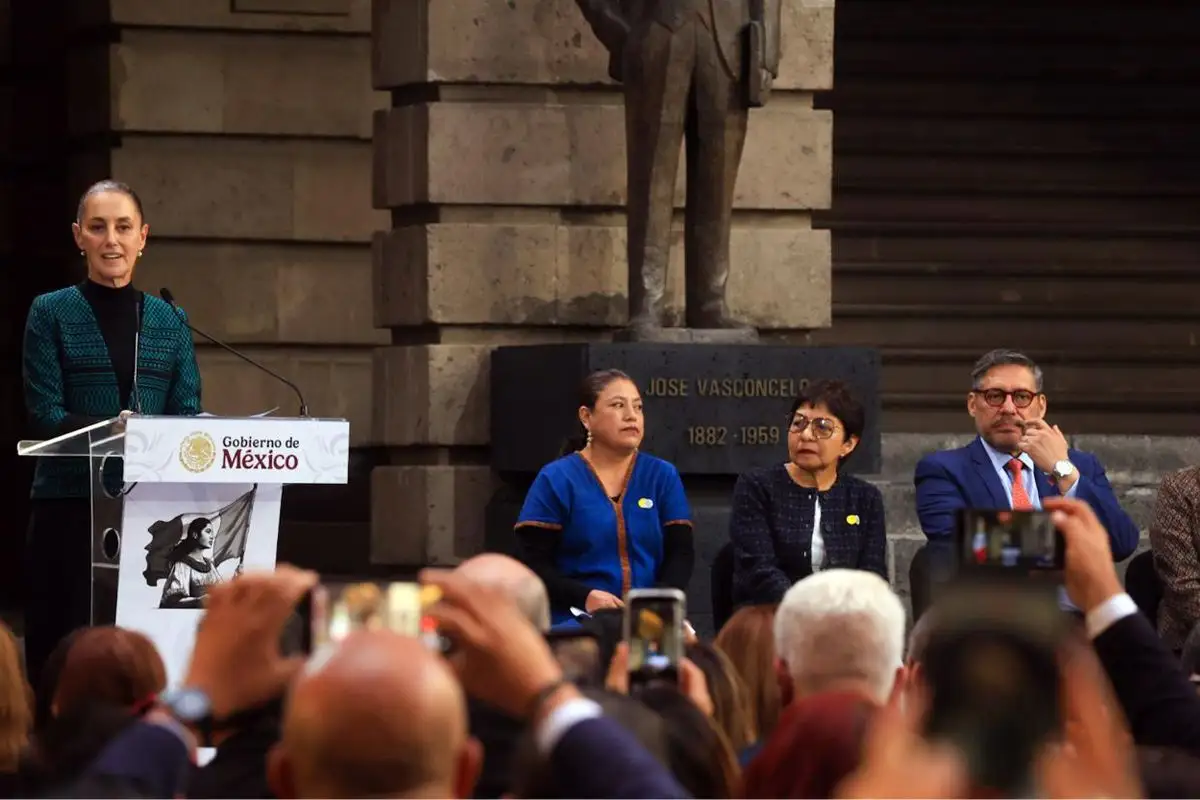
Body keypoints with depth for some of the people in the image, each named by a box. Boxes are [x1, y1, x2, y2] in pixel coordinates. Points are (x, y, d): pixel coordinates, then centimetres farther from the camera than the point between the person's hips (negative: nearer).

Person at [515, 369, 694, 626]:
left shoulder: (663, 477, 14)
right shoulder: (556, 480, 6)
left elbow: (680, 554, 8)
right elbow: (534, 563, 1)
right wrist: (585, 596, -16)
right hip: (577, 622, -2)